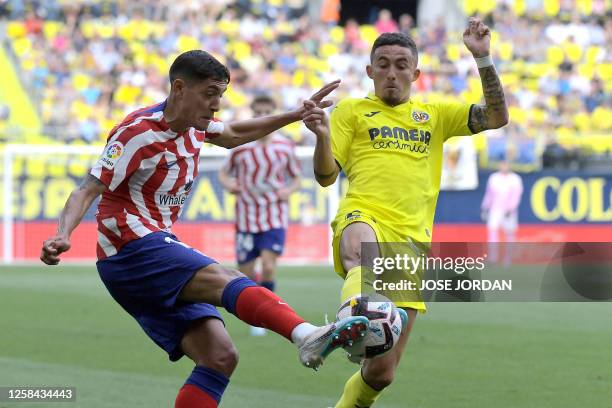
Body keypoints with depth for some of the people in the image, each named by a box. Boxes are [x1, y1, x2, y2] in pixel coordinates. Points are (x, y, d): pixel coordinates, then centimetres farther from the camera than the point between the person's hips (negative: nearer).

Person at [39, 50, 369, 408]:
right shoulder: (138, 133, -13)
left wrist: (297, 115, 29)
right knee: (228, 282, -31)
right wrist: (63, 236, -35)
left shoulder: (195, 124, 11)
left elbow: (232, 135, 33)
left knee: (220, 357, -6)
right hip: (132, 248, -9)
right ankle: (307, 336, -54)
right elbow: (88, 191, -18)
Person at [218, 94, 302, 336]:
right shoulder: (240, 146, -2)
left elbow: (296, 177, 14)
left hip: (275, 218, -1)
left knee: (268, 267, -20)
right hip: (246, 217, 1)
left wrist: (289, 189, -7)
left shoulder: (285, 146, 0)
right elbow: (224, 172, 11)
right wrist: (228, 183, -11)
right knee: (245, 273, 2)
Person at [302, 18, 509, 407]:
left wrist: (483, 58, 2)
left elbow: (497, 117, 12)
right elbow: (326, 176, 9)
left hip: (411, 240, 3)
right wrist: (323, 136, -11)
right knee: (363, 251, -45)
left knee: (382, 372, -3)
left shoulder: (434, 115, 24)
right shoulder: (352, 110, 17)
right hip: (363, 218, -3)